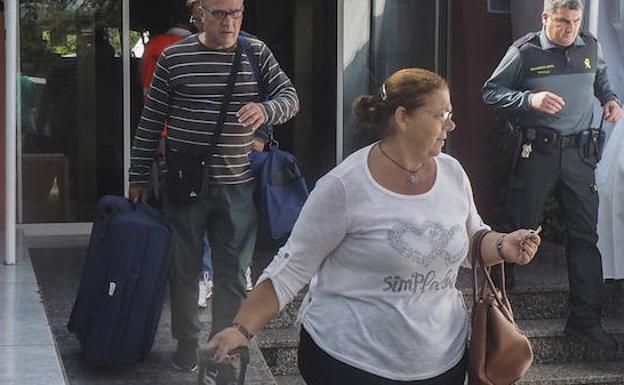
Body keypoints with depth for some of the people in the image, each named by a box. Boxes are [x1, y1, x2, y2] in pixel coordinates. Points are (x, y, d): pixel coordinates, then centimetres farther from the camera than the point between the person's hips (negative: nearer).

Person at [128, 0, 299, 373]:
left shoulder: (257, 53, 3)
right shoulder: (174, 57, -1)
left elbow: (290, 97, -1)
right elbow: (151, 120, 3)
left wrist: (265, 110, -25)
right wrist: (140, 177, 3)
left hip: (237, 185, 1)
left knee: (233, 273, 5)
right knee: (185, 268, 10)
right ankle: (187, 343, 28)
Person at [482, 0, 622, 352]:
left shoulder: (591, 47, 7)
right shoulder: (525, 52, -6)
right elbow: (491, 91, -2)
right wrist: (530, 99, -17)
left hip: (580, 152, 4)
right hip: (538, 151, -4)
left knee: (585, 236, 3)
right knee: (521, 230, 2)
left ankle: (586, 320, 10)